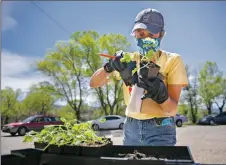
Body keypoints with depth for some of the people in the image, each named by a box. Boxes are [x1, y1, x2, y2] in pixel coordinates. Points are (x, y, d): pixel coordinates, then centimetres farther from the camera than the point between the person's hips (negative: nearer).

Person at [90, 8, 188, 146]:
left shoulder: (172, 60, -7)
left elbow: (172, 109, -11)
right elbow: (94, 83, -5)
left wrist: (161, 94, -33)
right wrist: (110, 66, -24)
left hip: (160, 130, -3)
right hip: (131, 128, 3)